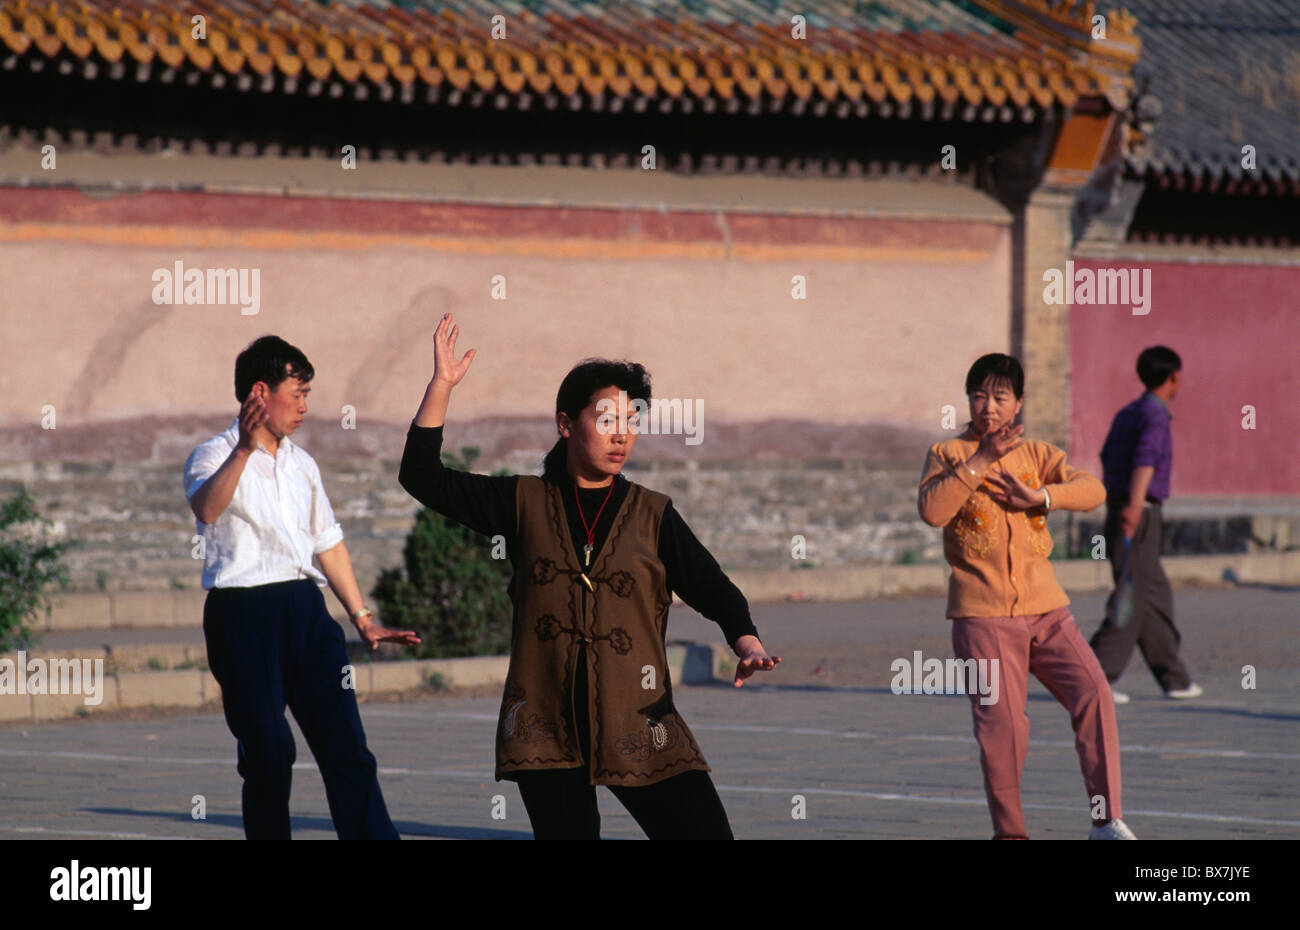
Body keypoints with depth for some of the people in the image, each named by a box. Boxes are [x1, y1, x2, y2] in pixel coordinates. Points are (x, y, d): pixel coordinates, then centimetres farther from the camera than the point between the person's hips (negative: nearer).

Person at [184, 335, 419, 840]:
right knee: (267, 754, -6)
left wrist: (362, 617, 25)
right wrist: (245, 449, -39)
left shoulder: (301, 463, 20)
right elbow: (206, 509, -25)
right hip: (242, 613, -6)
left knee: (346, 745, -4)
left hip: (304, 608, 6)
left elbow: (328, 542, 26)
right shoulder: (214, 456, -2)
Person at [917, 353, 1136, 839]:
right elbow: (932, 509, -14)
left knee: (1093, 692, -12)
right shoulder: (948, 454, 5)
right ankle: (1009, 831, 9)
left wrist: (1038, 496, -16)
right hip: (983, 616, -3)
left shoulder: (1037, 454, 12)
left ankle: (1105, 819, -6)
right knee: (1002, 723, -8)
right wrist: (982, 459, -15)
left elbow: (1092, 490, -3)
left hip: (1046, 609, 3)